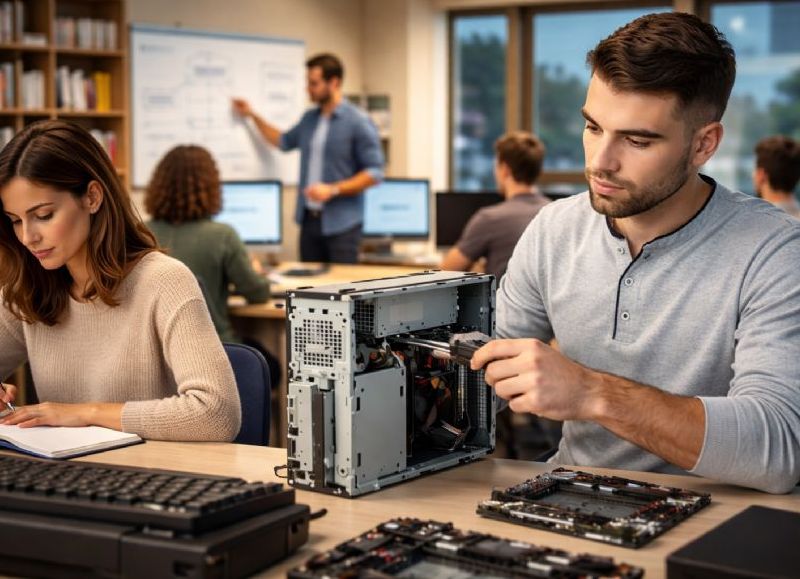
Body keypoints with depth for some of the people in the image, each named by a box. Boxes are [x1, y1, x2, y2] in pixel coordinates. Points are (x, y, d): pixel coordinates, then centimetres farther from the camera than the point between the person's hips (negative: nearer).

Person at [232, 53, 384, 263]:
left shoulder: (359, 123, -8)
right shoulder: (309, 118, 12)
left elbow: (374, 172, -11)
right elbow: (284, 141, 31)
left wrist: (333, 190, -18)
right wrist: (253, 116, 27)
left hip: (341, 223, -6)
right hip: (309, 219, 6)